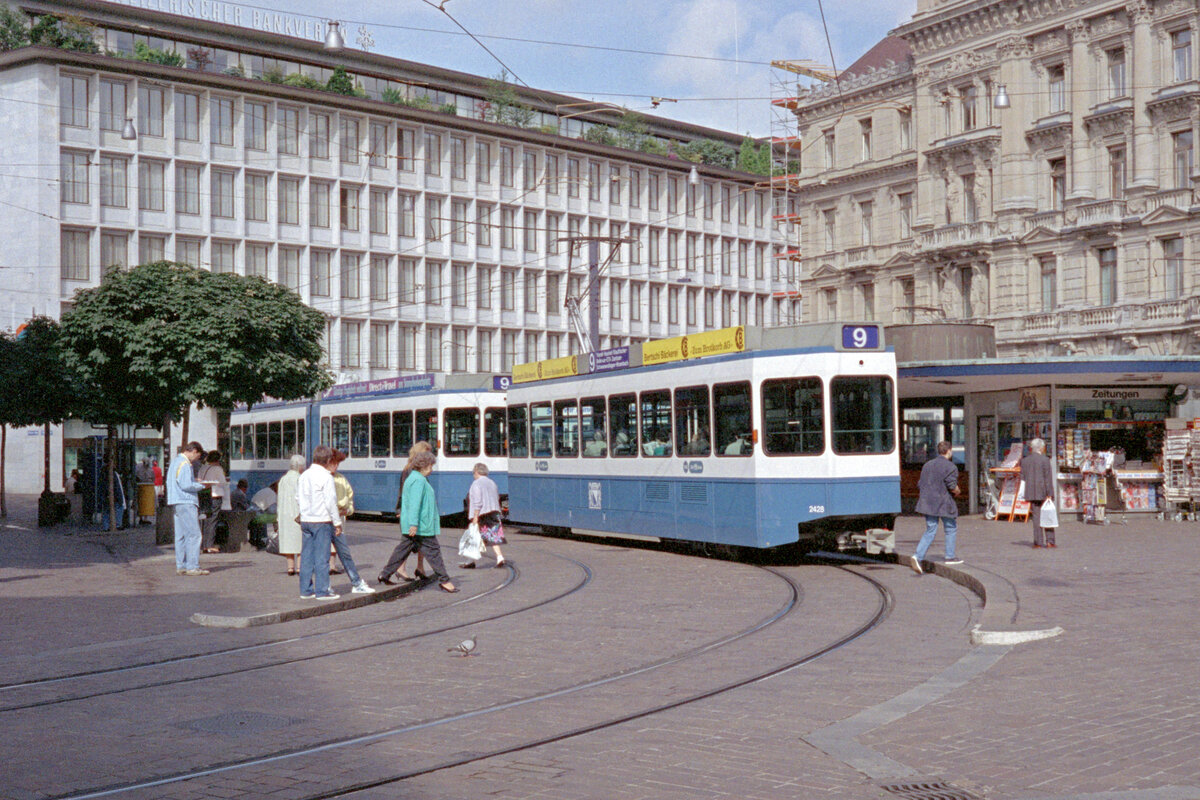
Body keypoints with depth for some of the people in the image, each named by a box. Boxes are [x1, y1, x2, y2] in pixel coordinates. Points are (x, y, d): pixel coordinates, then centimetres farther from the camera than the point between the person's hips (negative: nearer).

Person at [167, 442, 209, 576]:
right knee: (194, 534, -9)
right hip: (185, 503, -10)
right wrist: (202, 485, -7)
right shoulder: (184, 464, -13)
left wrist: (194, 481, 15)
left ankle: (181, 566, 12)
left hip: (178, 503, 10)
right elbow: (186, 485, -19)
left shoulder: (176, 461, 20)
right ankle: (192, 566, -10)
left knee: (181, 535, 10)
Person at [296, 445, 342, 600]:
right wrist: (337, 522, -7)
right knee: (322, 557, -2)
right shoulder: (326, 476, -12)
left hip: (305, 521, 7)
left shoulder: (303, 475, 9)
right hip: (322, 521, -7)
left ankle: (306, 590, 14)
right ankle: (322, 591, 0)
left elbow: (298, 498, 15)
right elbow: (330, 501, -13)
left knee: (306, 556, 10)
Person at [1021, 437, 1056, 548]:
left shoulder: (1024, 461, 7)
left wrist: (1026, 495, 13)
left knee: (1036, 517, 6)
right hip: (1043, 492, -4)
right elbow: (1048, 478, -9)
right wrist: (1049, 494, -8)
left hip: (1031, 493, 4)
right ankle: (1049, 541, 3)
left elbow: (1023, 478, 8)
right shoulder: (1045, 460, -7)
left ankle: (1038, 542, 3)